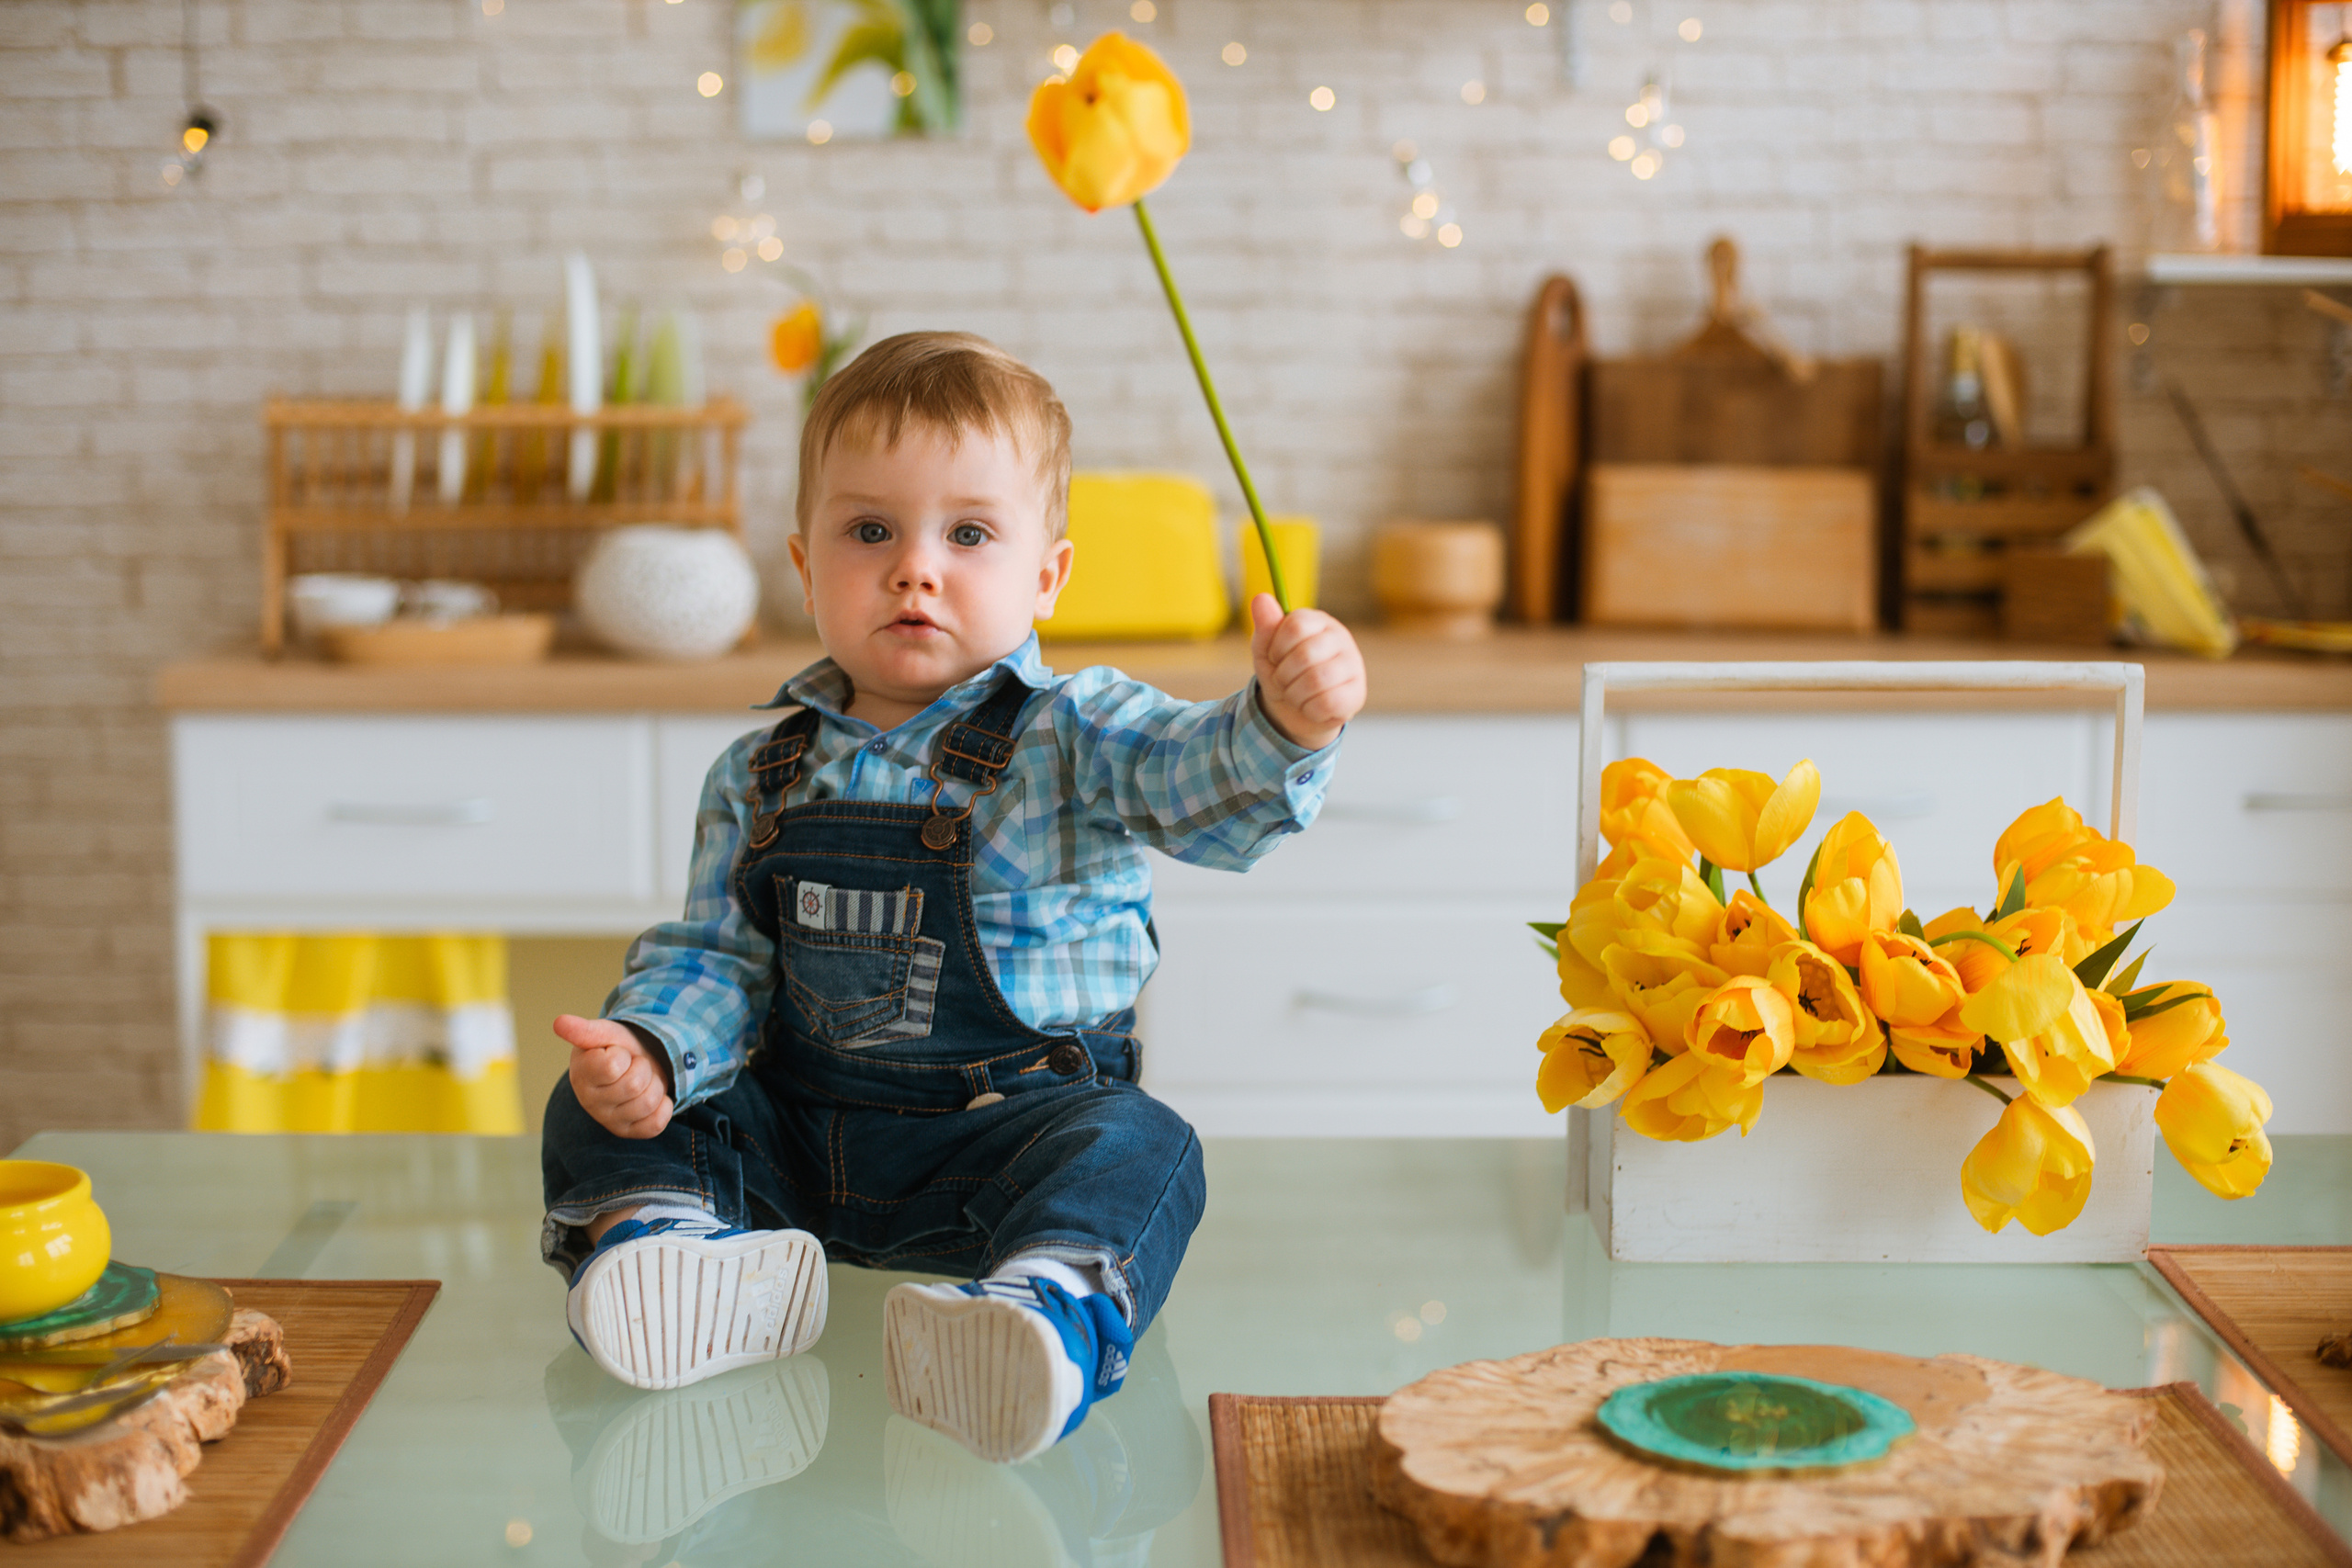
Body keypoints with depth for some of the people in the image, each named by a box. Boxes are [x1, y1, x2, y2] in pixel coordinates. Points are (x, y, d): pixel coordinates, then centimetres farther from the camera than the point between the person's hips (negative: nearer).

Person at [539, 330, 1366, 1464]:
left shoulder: (1074, 742, -5)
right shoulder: (760, 779, 8)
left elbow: (1215, 786, -23)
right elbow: (715, 959, 9)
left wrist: (1285, 727, -47)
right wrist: (650, 1049, -14)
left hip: (1015, 1125, -4)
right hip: (797, 1135, 4)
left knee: (1133, 1152, -33)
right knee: (596, 1109, -7)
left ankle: (1048, 1313, -59)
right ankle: (653, 1236, -34)